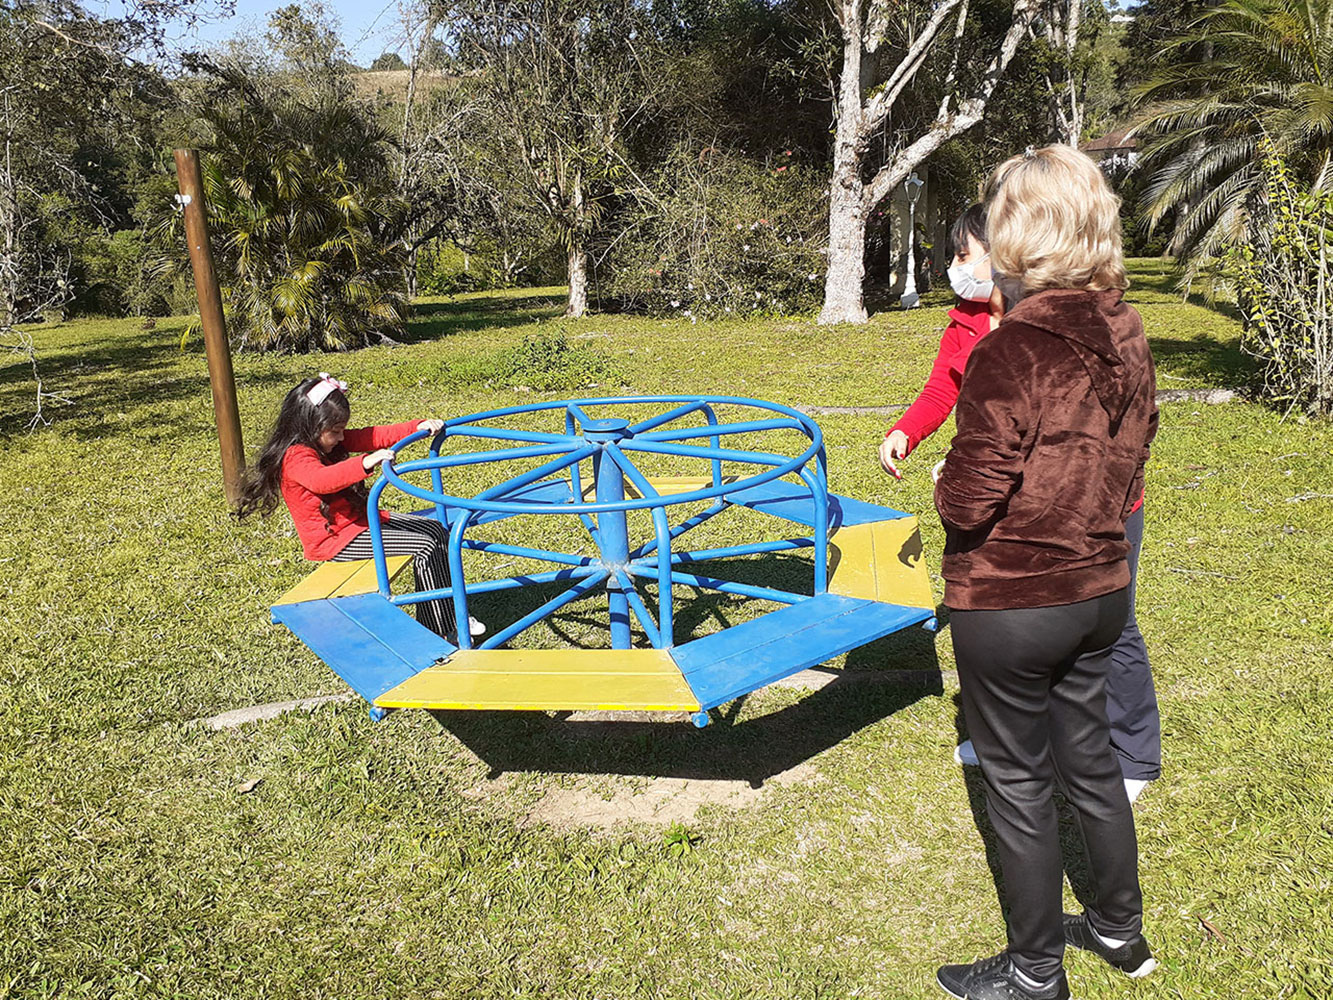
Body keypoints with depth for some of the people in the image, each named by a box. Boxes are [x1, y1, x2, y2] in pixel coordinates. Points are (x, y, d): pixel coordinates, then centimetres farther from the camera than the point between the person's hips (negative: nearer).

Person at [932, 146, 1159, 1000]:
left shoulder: (1010, 352, -25)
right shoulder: (1125, 337, -2)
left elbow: (967, 500, -24)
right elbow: (1129, 454, 10)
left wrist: (948, 483, -3)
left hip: (1008, 604, -7)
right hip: (1098, 586, 7)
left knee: (1018, 783, 11)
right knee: (1089, 758, 24)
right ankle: (1121, 927, 44)